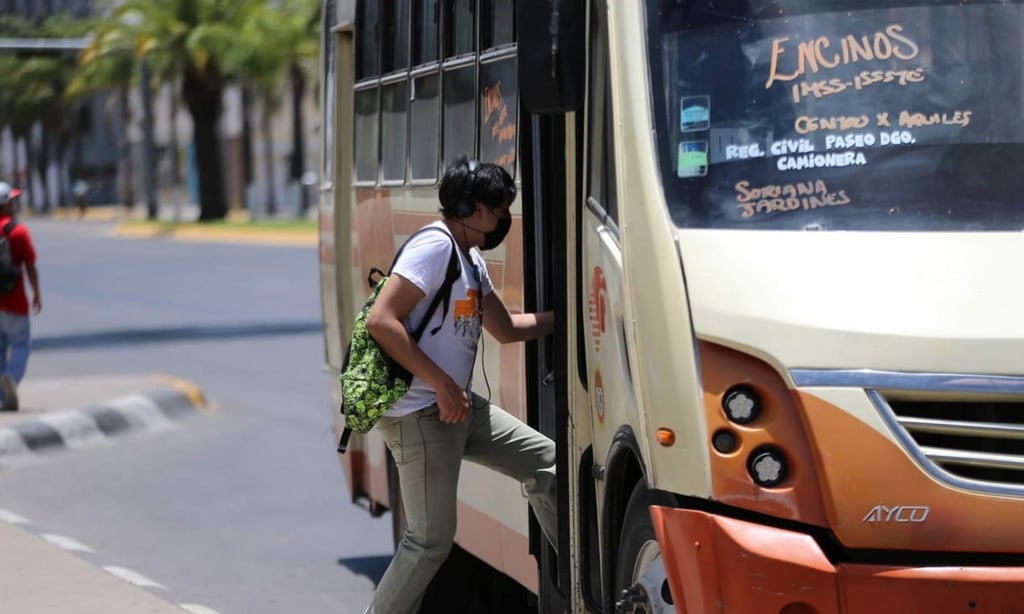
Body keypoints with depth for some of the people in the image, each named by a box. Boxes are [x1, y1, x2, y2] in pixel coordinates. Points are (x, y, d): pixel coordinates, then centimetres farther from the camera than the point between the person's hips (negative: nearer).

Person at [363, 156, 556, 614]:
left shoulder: (471, 259, 14)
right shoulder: (434, 247, -16)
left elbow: (505, 328, 26)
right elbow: (381, 321, -25)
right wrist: (443, 385, -24)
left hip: (458, 405, 10)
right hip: (419, 413, -10)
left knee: (546, 462, 11)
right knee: (431, 540, -6)